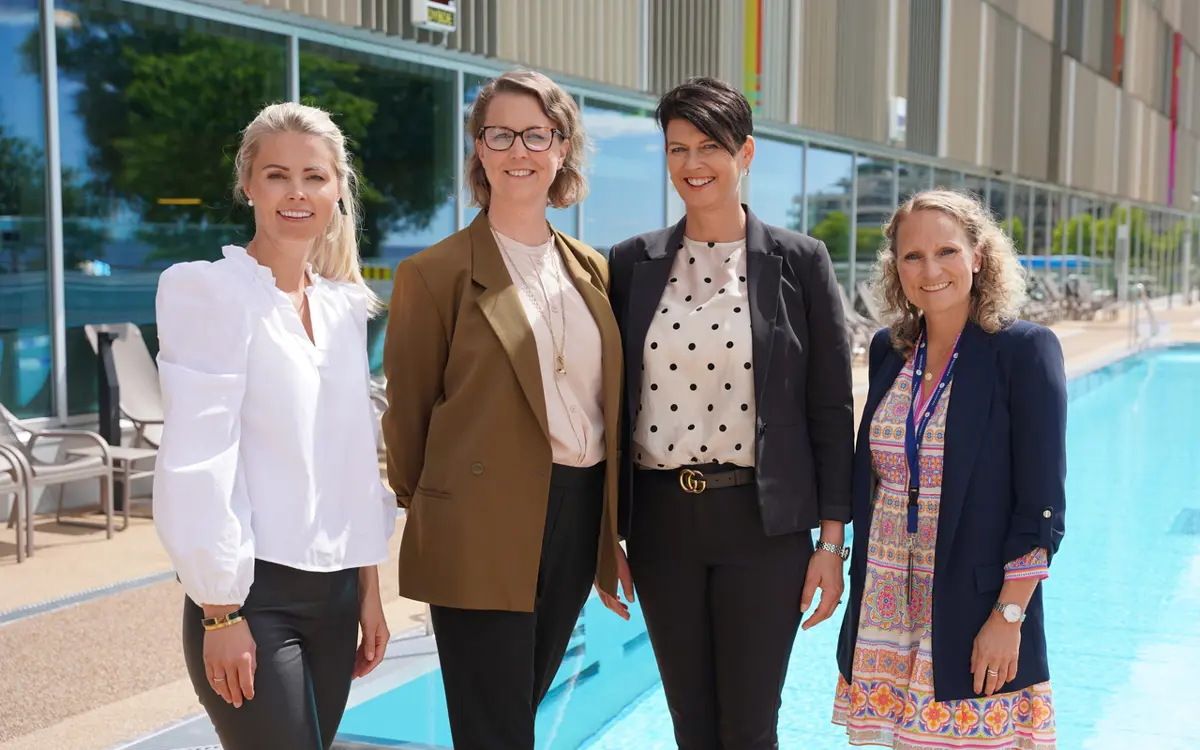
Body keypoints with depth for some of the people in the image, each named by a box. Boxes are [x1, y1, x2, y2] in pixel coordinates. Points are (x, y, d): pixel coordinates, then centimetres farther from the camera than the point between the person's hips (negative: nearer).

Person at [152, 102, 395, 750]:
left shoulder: (344, 306, 10)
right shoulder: (207, 290, -8)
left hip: (332, 589, 6)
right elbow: (196, 461, -13)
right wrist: (221, 612, -15)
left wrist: (369, 589, 11)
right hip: (252, 591, -6)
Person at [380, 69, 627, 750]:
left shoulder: (593, 270, 11)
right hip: (483, 535, -5)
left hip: (577, 523, 5)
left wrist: (613, 530, 12)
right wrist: (426, 513, 6)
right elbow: (409, 413, 0)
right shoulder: (436, 273, -5)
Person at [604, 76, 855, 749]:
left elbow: (833, 409, -1)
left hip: (763, 522, -2)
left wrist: (832, 541, -4)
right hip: (661, 519, 3)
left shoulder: (801, 262, -1)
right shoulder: (632, 264, 5)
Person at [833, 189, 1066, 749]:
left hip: (975, 604, -4)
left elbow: (1042, 503, -11)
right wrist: (863, 589, 12)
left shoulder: (1025, 349, -9)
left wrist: (1009, 616, -16)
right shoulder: (888, 350, 7)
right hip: (888, 605, 5)